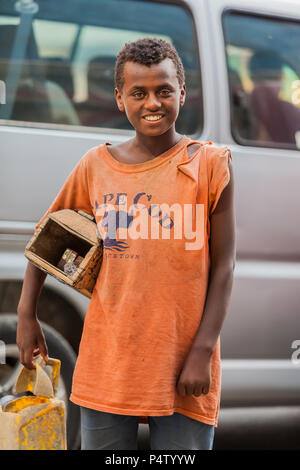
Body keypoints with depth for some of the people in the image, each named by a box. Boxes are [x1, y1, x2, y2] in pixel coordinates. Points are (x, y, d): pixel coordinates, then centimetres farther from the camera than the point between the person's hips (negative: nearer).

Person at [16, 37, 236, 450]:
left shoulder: (210, 164, -1)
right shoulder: (95, 166, 5)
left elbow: (223, 266, -2)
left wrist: (203, 352, -9)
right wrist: (26, 315, 12)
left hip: (183, 370, -2)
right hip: (107, 368, 2)